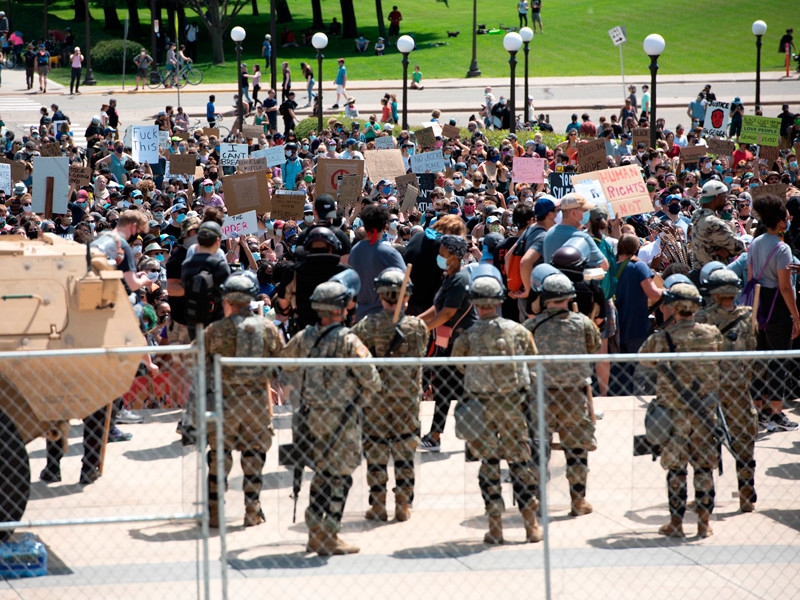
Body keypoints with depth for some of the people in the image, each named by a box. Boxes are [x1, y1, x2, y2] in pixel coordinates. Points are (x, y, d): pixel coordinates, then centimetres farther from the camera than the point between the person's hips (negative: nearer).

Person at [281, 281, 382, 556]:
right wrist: (365, 390, 7)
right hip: (340, 417, -6)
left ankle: (315, 531, 23)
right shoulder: (348, 341, -16)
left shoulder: (304, 337, 2)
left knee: (322, 472, 19)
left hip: (311, 414, 6)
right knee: (340, 476, 1)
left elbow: (285, 366, 17)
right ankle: (328, 539, 1)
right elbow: (371, 378, -16)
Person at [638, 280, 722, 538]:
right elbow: (719, 362, 12)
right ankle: (704, 522, 14)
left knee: (675, 468, 8)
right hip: (705, 412, 2)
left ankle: (676, 523, 11)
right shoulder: (713, 334, -5)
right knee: (704, 466, 10)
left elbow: (642, 359, 5)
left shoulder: (662, 339, -13)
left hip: (674, 412, -2)